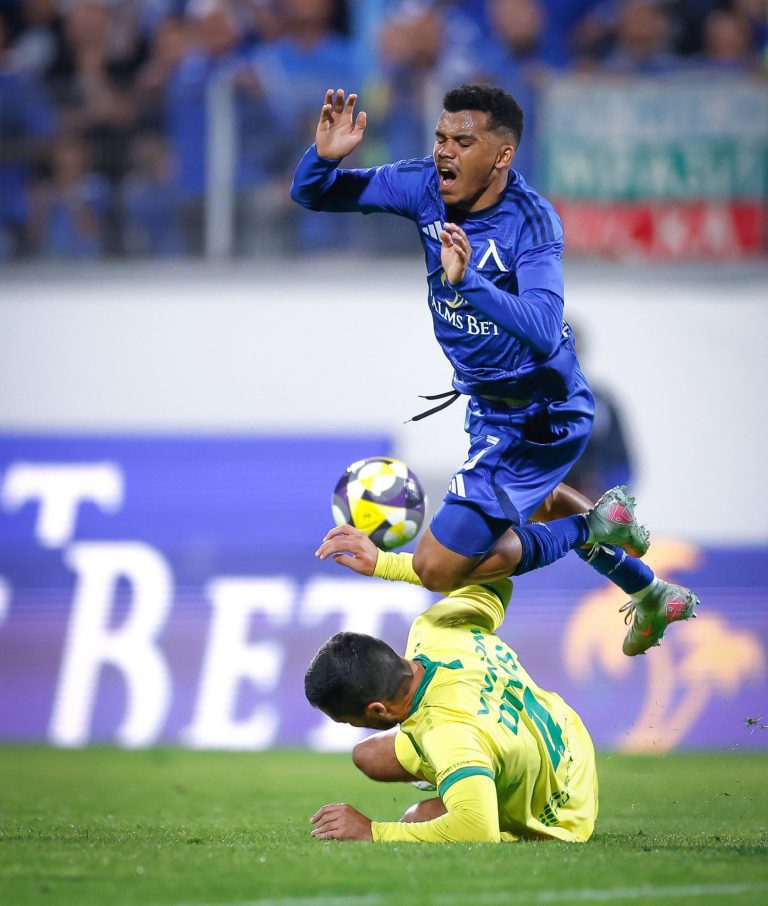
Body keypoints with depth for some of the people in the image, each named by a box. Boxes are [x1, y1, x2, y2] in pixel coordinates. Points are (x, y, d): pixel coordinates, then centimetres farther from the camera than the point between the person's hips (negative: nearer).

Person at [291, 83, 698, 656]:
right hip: (484, 400, 8)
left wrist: (468, 282, -56)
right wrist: (324, 155, -29)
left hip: (537, 418, -8)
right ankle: (649, 593, 52)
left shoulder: (531, 221, -30)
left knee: (439, 567, -12)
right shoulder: (427, 186, -12)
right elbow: (312, 195, -8)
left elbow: (544, 332, -44)